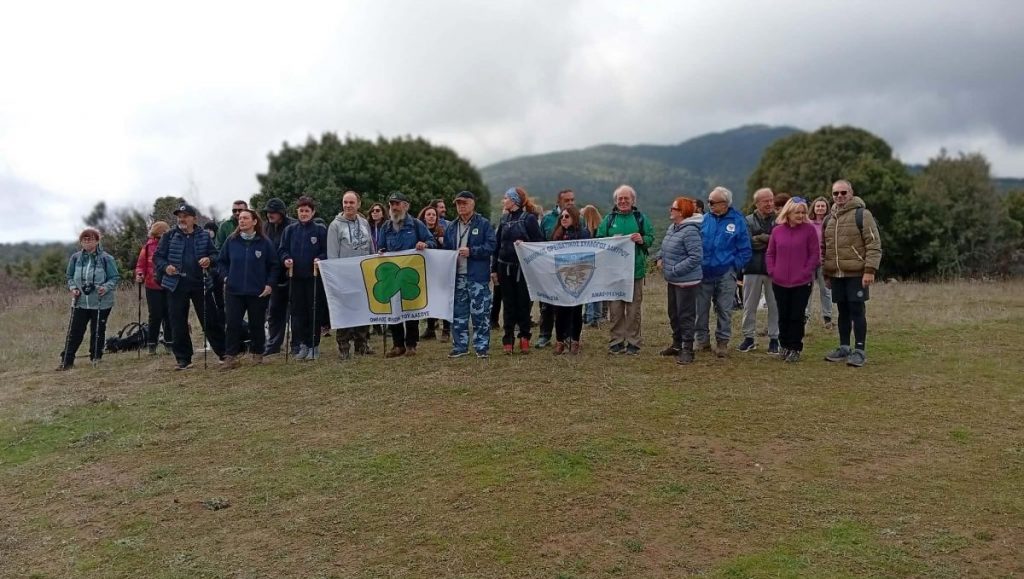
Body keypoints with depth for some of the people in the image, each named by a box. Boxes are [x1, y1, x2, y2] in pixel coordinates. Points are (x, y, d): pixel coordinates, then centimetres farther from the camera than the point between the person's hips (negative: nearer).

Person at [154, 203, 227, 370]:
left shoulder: (204, 236, 6)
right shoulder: (169, 236, 5)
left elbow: (215, 254, 11)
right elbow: (158, 256, 7)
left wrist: (209, 259, -12)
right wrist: (165, 267, -13)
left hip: (201, 283, 0)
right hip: (176, 284, 0)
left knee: (211, 320, 3)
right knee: (178, 323, 4)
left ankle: (224, 352, 13)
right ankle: (183, 359, 14)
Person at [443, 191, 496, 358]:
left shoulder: (484, 224, -1)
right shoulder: (451, 227, 14)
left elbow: (491, 246, -8)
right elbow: (445, 249, 18)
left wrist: (471, 251, -15)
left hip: (477, 276, -5)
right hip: (457, 276, 5)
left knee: (480, 313, -3)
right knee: (458, 313, 10)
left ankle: (482, 346, 6)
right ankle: (460, 346, 19)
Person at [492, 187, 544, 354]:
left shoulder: (529, 218, -5)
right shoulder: (504, 219, 12)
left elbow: (539, 241, -6)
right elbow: (497, 244, 14)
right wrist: (494, 268, 11)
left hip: (523, 267, -4)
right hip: (505, 267, 5)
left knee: (523, 303, 3)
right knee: (508, 304, 7)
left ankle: (524, 338, 15)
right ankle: (508, 340, 12)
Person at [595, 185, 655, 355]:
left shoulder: (640, 218, 6)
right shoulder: (609, 218, 9)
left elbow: (651, 237, 6)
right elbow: (599, 239, 7)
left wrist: (642, 240, -15)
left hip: (635, 269, -1)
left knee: (634, 309, 2)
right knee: (615, 308, 3)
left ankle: (633, 343, 11)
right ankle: (616, 342, 12)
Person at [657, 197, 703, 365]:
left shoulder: (690, 231, -21)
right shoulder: (672, 228, 8)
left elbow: (696, 257, -25)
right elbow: (665, 247, 25)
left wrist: (675, 270, -23)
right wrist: (660, 257, 6)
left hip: (686, 281, -10)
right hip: (673, 281, 10)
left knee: (686, 315, -1)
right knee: (673, 313, 19)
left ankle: (687, 349, 8)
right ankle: (677, 343, 33)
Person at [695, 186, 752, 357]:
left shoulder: (737, 221, -5)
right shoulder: (705, 219, 1)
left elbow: (745, 250, -1)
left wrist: (734, 267, -6)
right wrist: (697, 265, 0)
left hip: (726, 274, -2)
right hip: (704, 273, 2)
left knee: (724, 310, 7)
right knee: (701, 309, 8)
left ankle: (722, 342, 18)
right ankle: (701, 340, 22)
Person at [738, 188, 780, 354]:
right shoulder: (749, 221, 5)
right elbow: (748, 242, -10)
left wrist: (761, 239, -13)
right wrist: (770, 240, -12)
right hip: (753, 268, 1)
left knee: (774, 306, 5)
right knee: (749, 305, 8)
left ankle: (774, 338, 15)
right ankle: (749, 337, 19)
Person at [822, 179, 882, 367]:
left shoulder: (862, 214, -6)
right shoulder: (829, 219, 14)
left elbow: (874, 245, -10)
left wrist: (870, 270, -18)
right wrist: (826, 273, 17)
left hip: (856, 274, -6)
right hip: (836, 274, 6)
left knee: (857, 311, -3)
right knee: (843, 311, 12)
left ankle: (860, 350, 3)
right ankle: (844, 348, 21)